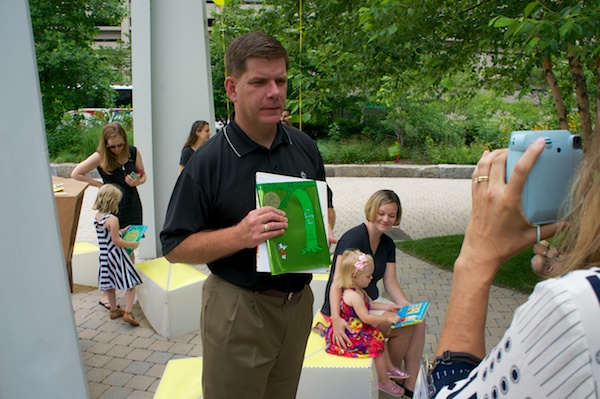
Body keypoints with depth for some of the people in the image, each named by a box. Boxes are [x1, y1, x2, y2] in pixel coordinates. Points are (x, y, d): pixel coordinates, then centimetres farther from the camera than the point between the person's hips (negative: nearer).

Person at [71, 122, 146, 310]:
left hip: (132, 206, 4)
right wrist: (100, 185, -9)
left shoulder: (133, 152, -3)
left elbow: (143, 176, 9)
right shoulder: (100, 157, -12)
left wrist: (137, 182, -14)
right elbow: (75, 174, -8)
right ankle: (104, 294, 12)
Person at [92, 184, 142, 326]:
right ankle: (128, 312, -5)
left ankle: (114, 310, 35)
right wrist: (132, 244, -8)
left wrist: (120, 231, 20)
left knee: (109, 285, 21)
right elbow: (116, 241, -20)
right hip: (116, 255, -9)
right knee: (131, 284, 0)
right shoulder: (112, 219, -21)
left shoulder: (97, 217, 4)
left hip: (103, 255, 9)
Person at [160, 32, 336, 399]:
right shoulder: (209, 161, -15)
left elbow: (326, 207, 15)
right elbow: (175, 247, -13)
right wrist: (240, 235, -28)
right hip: (238, 309, -4)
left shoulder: (304, 147, 0)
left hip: (299, 299, 5)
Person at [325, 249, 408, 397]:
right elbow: (366, 318, -28)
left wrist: (388, 307, 14)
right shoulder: (354, 296, -30)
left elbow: (369, 304, 18)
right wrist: (387, 318, -20)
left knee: (379, 337, 19)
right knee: (377, 345, -6)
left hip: (358, 330, 11)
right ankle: (384, 382, 12)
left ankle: (389, 368, 37)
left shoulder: (358, 291, 3)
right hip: (350, 335, -11)